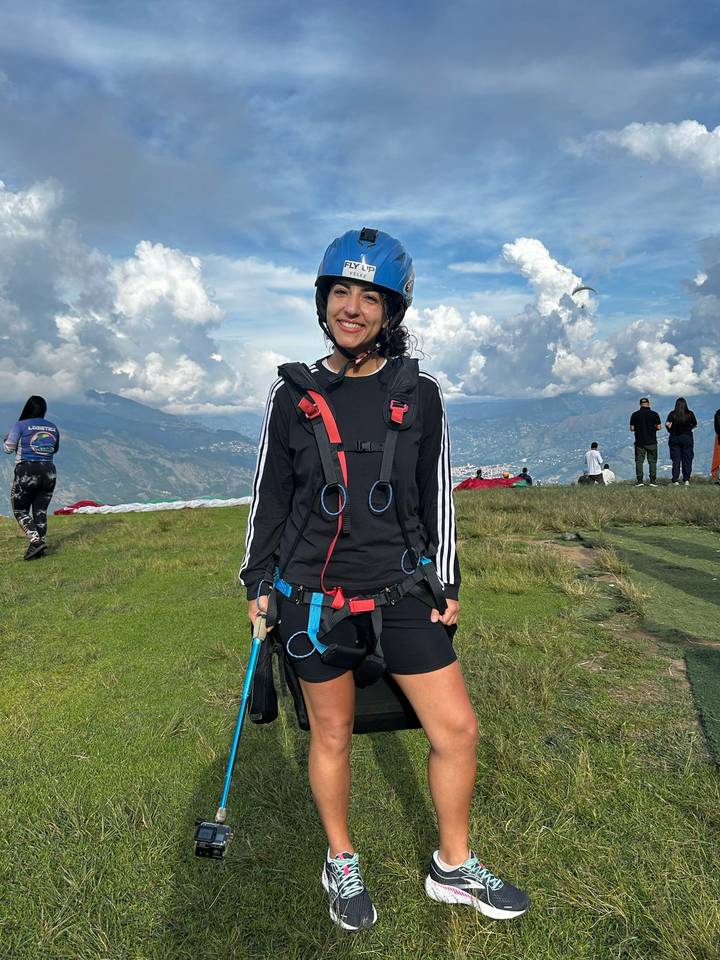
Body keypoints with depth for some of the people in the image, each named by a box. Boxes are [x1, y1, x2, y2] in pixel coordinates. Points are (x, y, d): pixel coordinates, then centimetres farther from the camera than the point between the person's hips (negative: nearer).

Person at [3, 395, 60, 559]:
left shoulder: (21, 425, -6)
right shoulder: (53, 427, 8)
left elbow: (8, 448, -2)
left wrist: (5, 438, 18)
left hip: (26, 472, -4)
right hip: (49, 472, 4)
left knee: (20, 510, 6)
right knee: (41, 511, 11)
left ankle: (36, 541, -13)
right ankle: (37, 547, 10)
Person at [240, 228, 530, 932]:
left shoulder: (419, 395, 0)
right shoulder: (292, 393, -1)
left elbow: (436, 495, 6)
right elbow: (270, 493, 6)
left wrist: (446, 585, 6)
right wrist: (257, 582, 8)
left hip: (401, 591, 1)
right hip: (313, 595, -1)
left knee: (457, 728, 5)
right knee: (332, 734, 12)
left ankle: (453, 868, 31)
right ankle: (340, 863, 38)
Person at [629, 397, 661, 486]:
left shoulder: (635, 414, -1)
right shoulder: (654, 414, -3)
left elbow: (632, 429, 0)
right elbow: (659, 427, -4)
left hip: (639, 442, 0)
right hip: (652, 442, 0)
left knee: (639, 461, 3)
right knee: (652, 461, 5)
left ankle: (640, 481, -3)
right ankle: (653, 481, 1)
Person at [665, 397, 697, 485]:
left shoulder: (672, 414, -4)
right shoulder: (690, 414, -3)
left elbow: (667, 424, -15)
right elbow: (695, 425, 3)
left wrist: (670, 430, 3)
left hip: (674, 438, 0)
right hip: (687, 438, 0)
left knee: (675, 460, 4)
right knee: (687, 459, 6)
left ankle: (675, 480, 2)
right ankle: (686, 480, 4)